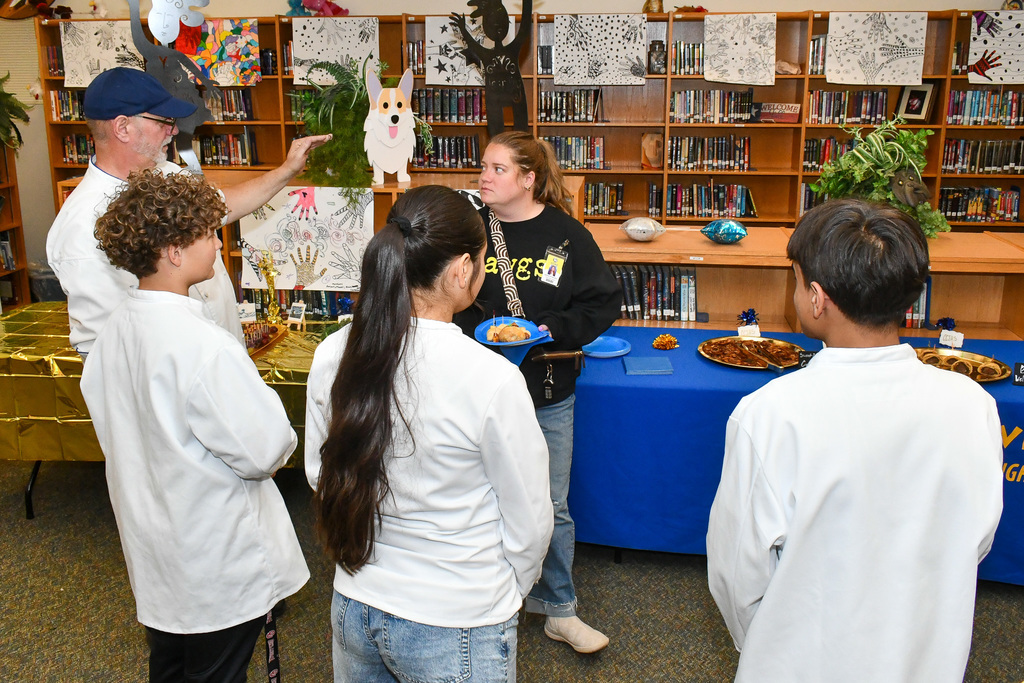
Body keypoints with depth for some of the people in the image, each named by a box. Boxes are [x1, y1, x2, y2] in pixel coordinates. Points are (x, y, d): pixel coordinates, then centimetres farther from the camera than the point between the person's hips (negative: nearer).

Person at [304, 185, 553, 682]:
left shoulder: (331, 356, -11)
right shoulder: (491, 379, -26)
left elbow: (319, 473, 4)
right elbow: (528, 524, -15)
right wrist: (509, 591, 6)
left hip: (355, 610, 5)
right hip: (456, 628, -5)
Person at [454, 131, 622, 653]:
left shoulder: (566, 235, -5)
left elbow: (603, 303, -2)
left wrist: (553, 330, -16)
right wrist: (477, 330, -15)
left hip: (549, 395, 0)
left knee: (552, 506, 10)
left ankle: (559, 610, 28)